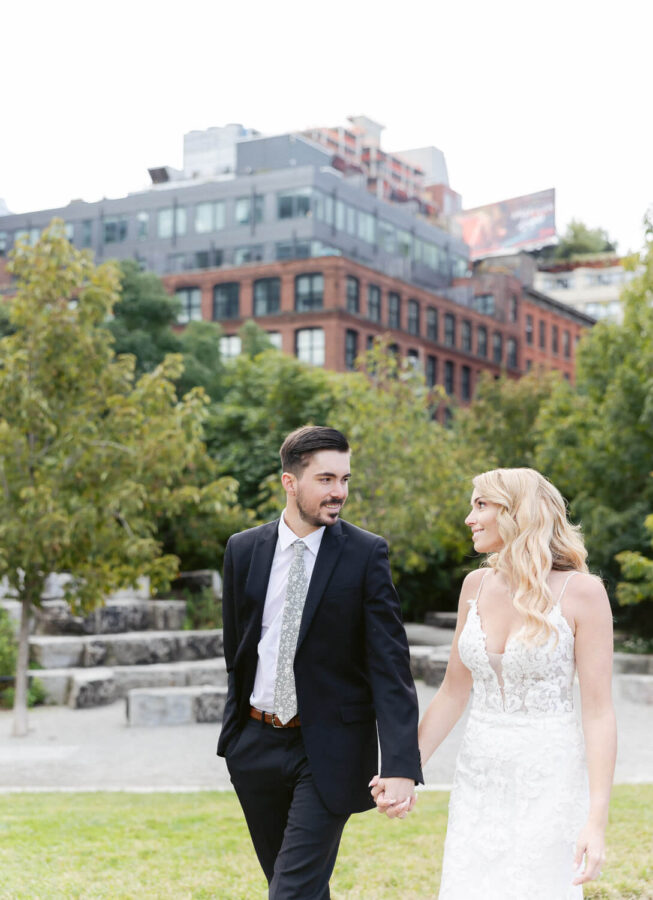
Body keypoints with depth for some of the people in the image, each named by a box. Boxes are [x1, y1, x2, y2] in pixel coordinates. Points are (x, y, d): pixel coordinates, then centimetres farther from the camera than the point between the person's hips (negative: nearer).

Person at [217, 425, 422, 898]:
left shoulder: (366, 553, -10)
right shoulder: (244, 549, 1)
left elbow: (390, 665, -15)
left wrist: (401, 765, -24)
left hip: (329, 749, -4)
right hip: (256, 745, 4)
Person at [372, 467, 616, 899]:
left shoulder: (582, 592, -11)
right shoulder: (477, 585, 5)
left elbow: (599, 710, -12)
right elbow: (454, 692, 10)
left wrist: (597, 820, -17)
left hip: (550, 782, -5)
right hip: (479, 781, 5)